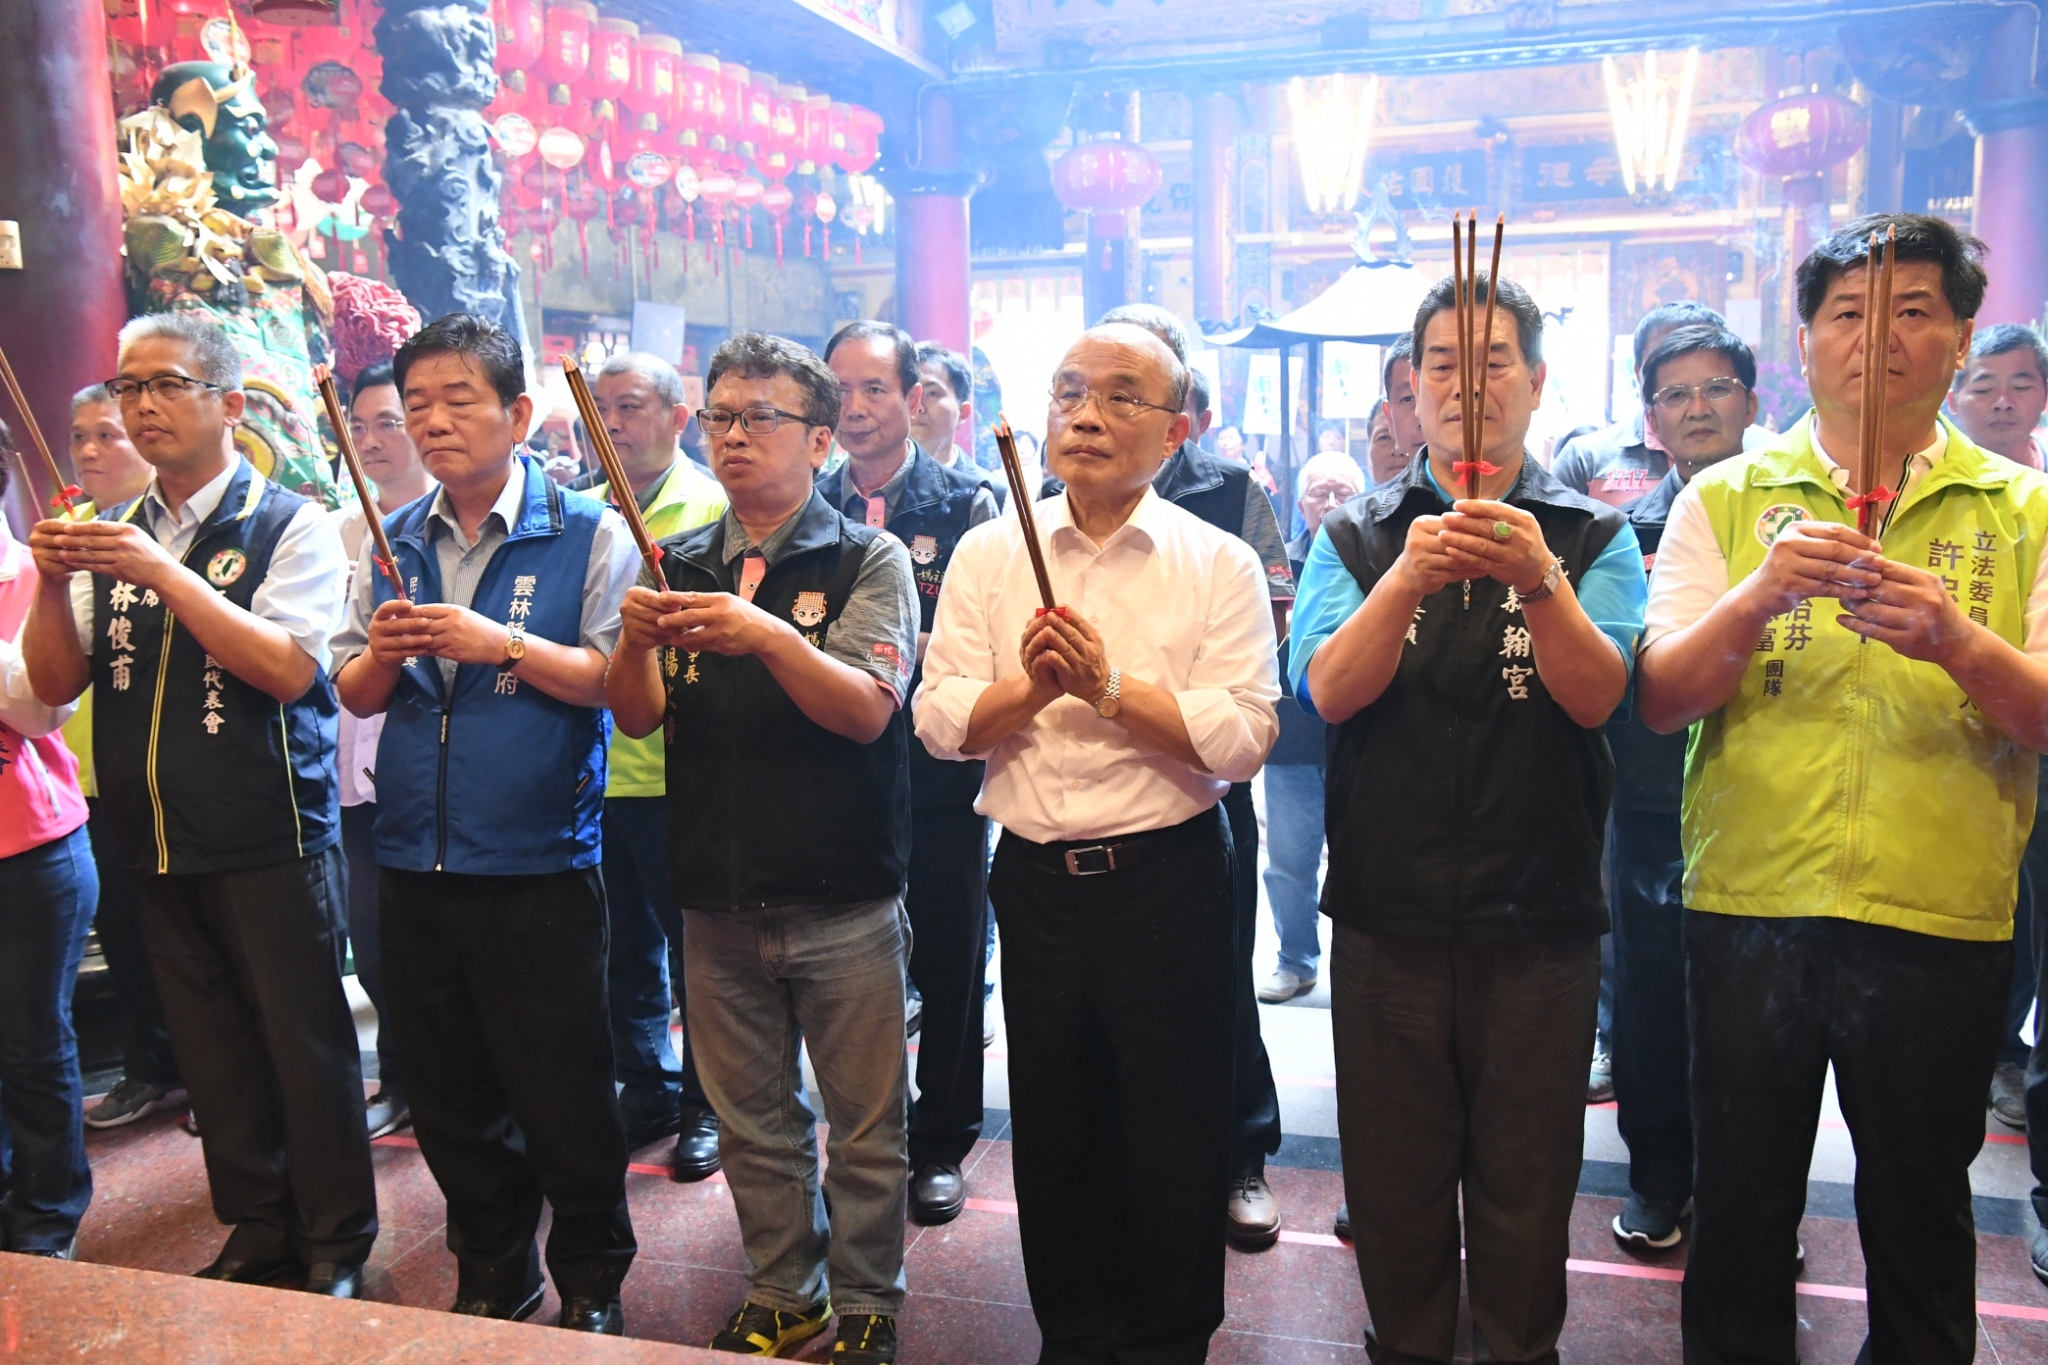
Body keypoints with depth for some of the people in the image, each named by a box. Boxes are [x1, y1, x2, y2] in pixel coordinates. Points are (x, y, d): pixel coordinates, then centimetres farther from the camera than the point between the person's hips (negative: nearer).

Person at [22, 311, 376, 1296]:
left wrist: (163, 573, -23)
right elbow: (56, 683, 7)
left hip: (273, 838, -5)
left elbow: (287, 668, -18)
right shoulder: (110, 535, 11)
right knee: (211, 1050, 14)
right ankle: (258, 1233, 30)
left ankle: (336, 1244, 19)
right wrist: (52, 583, -10)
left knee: (306, 1046, 3)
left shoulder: (289, 526, -5)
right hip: (158, 845, 5)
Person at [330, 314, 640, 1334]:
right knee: (448, 1095, 15)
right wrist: (383, 652, -8)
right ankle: (493, 1276, 34)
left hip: (539, 868, -5)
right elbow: (353, 696, 13)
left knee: (562, 1097, 4)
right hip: (414, 866, 5)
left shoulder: (587, 534, -4)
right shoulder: (391, 544, 11)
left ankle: (593, 1285, 25)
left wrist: (499, 644, -21)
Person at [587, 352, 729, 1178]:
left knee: (695, 945, 6)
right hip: (597, 765, 5)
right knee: (626, 947, 16)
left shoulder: (713, 507, -5)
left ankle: (706, 1104, 23)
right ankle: (647, 1090, 32)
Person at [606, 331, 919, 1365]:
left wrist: (770, 637, -30)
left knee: (865, 1124, 7)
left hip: (844, 901, -3)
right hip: (718, 900, 4)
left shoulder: (869, 559, -2)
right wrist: (636, 640, -22)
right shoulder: (679, 565, 8)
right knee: (752, 1121, 16)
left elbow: (866, 708, -14)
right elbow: (636, 717, 0)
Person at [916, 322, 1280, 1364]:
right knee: (1053, 1128, 16)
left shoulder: (1220, 564, -3)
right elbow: (941, 721, -2)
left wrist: (1110, 685, -20)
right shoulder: (988, 553, 5)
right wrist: (1033, 685, -18)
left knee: (1175, 1134, 8)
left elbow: (1241, 738, -14)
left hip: (1169, 878, -2)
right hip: (1034, 878, 3)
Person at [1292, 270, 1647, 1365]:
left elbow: (1596, 696, -12)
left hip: (1539, 918, 0)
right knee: (1393, 1181, 13)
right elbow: (1329, 690, -10)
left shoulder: (1593, 536, 3)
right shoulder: (1355, 535, 5)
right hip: (1388, 915, 1)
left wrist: (1539, 580, -30)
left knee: (1526, 1185, 11)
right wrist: (1408, 579, -27)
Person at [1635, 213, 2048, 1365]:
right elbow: (1662, 701, -5)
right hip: (1748, 903, 0)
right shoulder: (1726, 500, 3)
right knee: (1740, 1206, 12)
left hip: (1941, 921, 0)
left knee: (1921, 1214, 15)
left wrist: (1955, 641, -25)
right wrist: (1760, 595, -22)